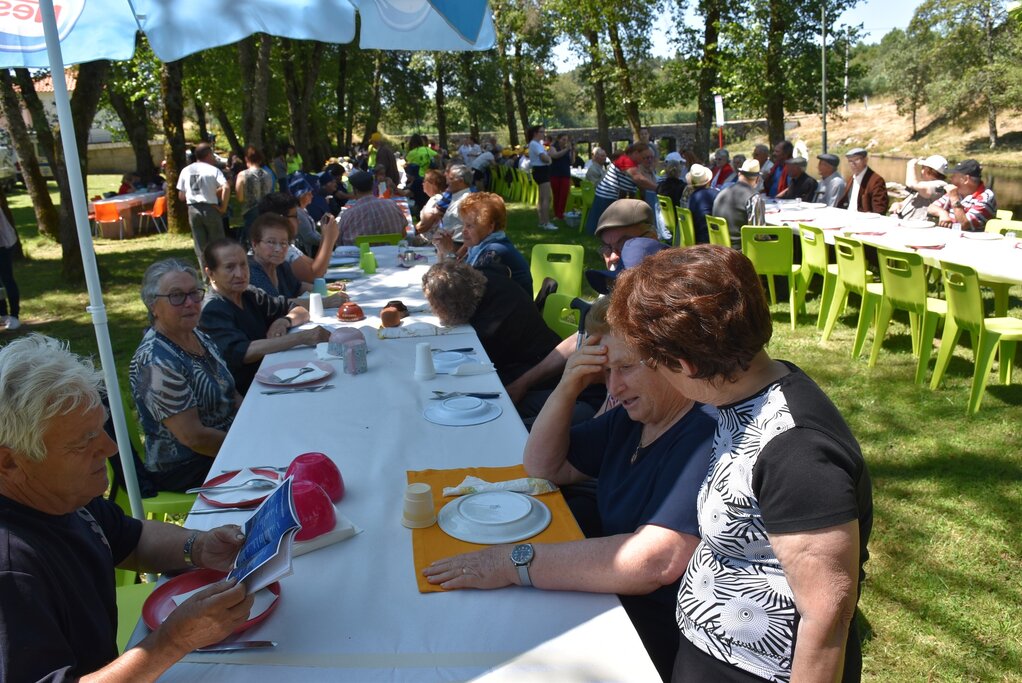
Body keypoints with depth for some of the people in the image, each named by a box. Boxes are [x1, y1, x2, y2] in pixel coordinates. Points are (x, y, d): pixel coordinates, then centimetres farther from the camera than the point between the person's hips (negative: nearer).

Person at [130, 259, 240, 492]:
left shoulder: (199, 337, 4)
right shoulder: (156, 362, -23)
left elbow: (231, 394, 13)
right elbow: (193, 437, -24)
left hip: (225, 440, 8)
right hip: (184, 470, -8)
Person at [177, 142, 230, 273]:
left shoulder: (186, 170, 8)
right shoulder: (213, 170, -5)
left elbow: (181, 196, 9)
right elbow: (226, 188, -21)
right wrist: (223, 207, -14)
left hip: (193, 210, 4)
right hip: (210, 209, -4)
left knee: (200, 248, 9)